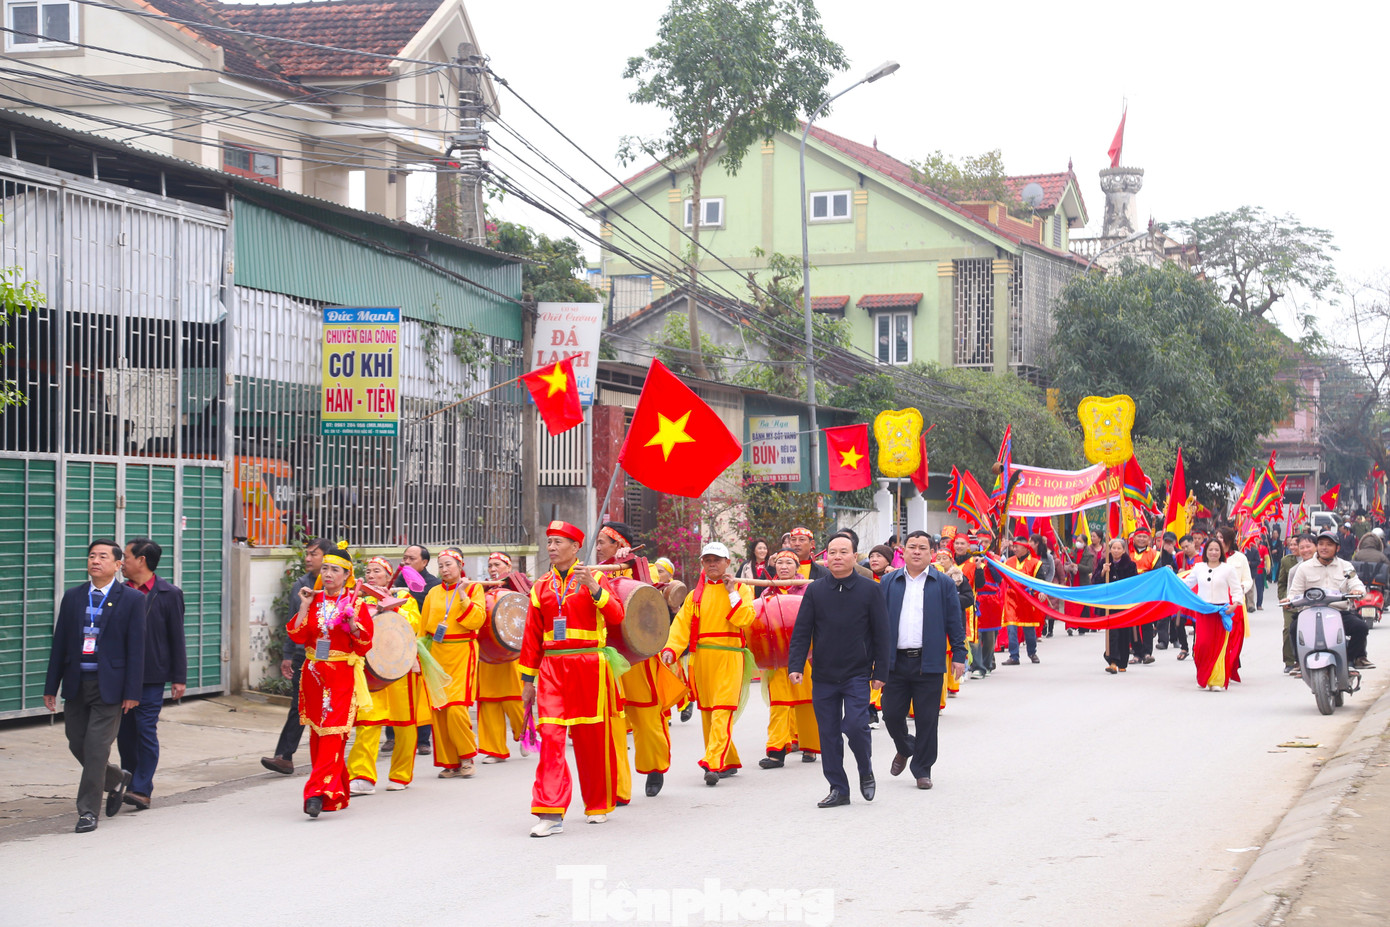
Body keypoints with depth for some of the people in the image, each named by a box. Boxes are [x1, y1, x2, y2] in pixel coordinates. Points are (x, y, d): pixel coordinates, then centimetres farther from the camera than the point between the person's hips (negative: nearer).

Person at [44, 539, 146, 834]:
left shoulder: (131, 599, -2)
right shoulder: (72, 597, 9)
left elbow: (136, 648, -4)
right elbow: (60, 643, 11)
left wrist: (132, 692, -9)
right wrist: (51, 687, 8)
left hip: (109, 685, -5)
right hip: (76, 685, 5)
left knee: (96, 748, -6)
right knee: (77, 744, 9)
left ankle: (88, 811, 3)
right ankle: (116, 780, 34)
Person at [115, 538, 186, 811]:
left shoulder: (169, 594, -2)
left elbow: (177, 638, -1)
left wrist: (179, 678, -4)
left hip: (151, 676, -4)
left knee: (146, 731, -7)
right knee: (124, 732, 8)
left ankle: (141, 790, -4)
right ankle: (131, 782, 21)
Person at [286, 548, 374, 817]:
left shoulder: (356, 604, -1)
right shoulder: (313, 600, 9)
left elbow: (364, 646, -3)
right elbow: (297, 636, 1)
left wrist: (353, 624, -20)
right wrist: (304, 606, -6)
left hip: (341, 677, -5)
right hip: (313, 674, 5)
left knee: (332, 732, -13)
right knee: (317, 734, 8)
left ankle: (318, 792, -19)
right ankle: (336, 793, 19)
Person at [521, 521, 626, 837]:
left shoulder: (595, 579, 2)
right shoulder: (541, 587, 11)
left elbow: (616, 616, -12)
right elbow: (532, 636, 13)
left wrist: (593, 588, -25)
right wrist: (528, 679, 10)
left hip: (589, 667, -2)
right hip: (552, 668, 2)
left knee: (592, 738, 6)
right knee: (550, 736, -10)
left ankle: (599, 805, 24)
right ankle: (551, 813, -13)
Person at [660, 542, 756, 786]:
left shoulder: (741, 589, 6)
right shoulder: (695, 595, 15)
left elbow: (744, 619, -10)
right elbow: (682, 622, 2)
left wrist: (732, 592, -10)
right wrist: (670, 648, -13)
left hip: (728, 659, -4)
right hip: (701, 658, 4)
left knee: (722, 711, -14)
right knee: (707, 711, 7)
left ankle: (714, 764, -22)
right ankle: (729, 763, 20)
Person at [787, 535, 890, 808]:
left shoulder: (870, 590, 0)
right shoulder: (815, 590, 4)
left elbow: (881, 634, 3)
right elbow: (801, 631, 5)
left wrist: (880, 671, -1)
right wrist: (795, 665, -5)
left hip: (858, 675, -2)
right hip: (823, 676, 3)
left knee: (855, 726, -15)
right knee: (828, 734, 4)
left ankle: (866, 772, 12)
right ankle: (838, 789, 15)